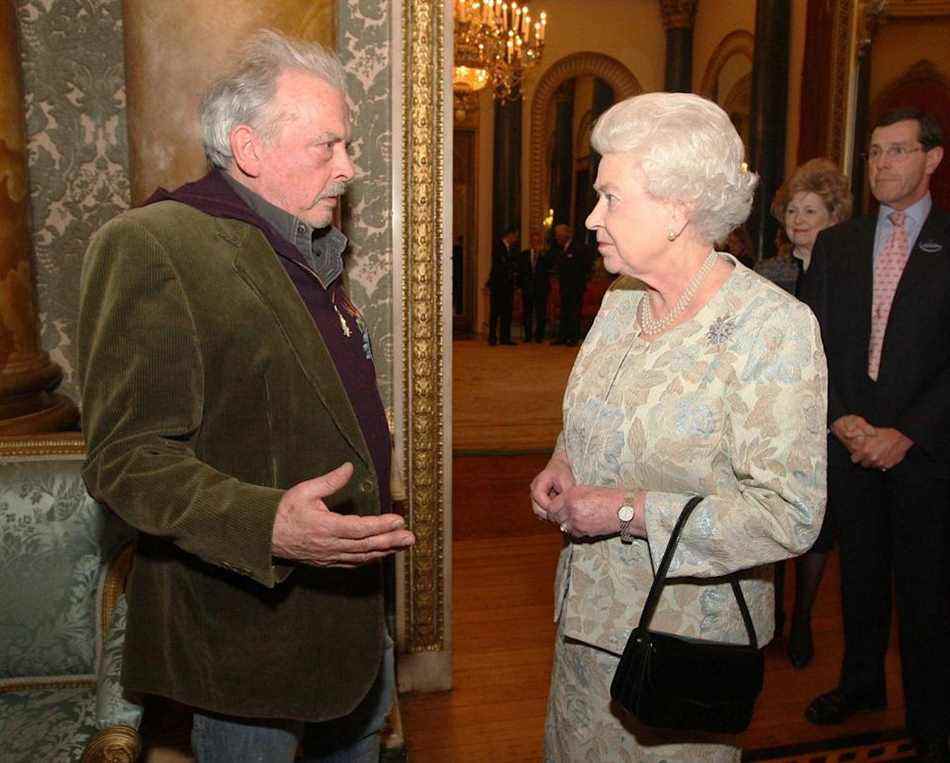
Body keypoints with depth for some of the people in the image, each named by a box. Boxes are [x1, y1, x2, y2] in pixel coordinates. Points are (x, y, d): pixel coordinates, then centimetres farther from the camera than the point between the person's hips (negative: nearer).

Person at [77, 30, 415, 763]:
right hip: (246, 622, -8)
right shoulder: (149, 246, -21)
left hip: (345, 588, 9)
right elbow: (126, 456, -26)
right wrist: (264, 525, -38)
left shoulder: (307, 249, 10)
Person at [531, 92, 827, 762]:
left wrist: (627, 511, -23)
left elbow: (790, 515, -24)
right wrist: (563, 464, -3)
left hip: (689, 625, -6)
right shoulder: (622, 301, 3)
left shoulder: (774, 325, -20)